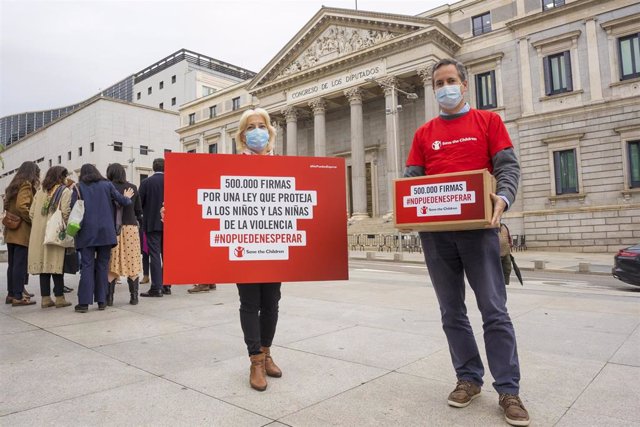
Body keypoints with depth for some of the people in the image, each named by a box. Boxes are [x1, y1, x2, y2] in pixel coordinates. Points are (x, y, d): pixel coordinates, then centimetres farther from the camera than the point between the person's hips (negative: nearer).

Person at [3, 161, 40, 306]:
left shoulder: (14, 185, 19)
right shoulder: (26, 185, -8)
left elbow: (7, 206, 19)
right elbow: (21, 206, -20)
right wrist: (34, 220, -12)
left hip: (11, 231, 9)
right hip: (22, 231, -9)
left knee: (13, 264, 13)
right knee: (20, 265, -7)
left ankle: (11, 294, 18)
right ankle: (18, 297, -5)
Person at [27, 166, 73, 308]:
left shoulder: (40, 192, 13)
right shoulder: (65, 191, -4)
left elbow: (31, 213, 9)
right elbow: (65, 212, -15)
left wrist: (38, 225, 18)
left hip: (39, 234, 5)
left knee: (44, 263, 8)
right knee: (56, 264, -1)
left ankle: (45, 298, 12)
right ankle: (59, 297, 3)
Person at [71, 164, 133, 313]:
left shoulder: (79, 187, 5)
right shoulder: (107, 185, 7)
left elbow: (73, 207, -5)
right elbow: (122, 201, 3)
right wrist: (127, 197, 23)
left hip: (87, 232, -1)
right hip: (106, 232, 1)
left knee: (87, 266, -1)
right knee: (102, 265, 6)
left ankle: (84, 302, -5)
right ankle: (101, 301, 7)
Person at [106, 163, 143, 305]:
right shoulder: (133, 188, 6)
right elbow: (139, 211, 8)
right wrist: (140, 224, 18)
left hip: (112, 229, -2)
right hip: (131, 228, 2)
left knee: (111, 263, 3)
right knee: (132, 263, 5)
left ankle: (109, 297, 5)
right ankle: (134, 296, 6)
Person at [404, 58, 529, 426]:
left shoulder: (488, 121, 8)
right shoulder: (424, 133, 14)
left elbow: (508, 166, 0)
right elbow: (412, 179, 10)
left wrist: (503, 198, -20)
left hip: (478, 227, -3)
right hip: (435, 231, 3)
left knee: (494, 310, -1)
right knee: (452, 311, 9)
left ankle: (509, 390, 11)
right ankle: (469, 379, 22)